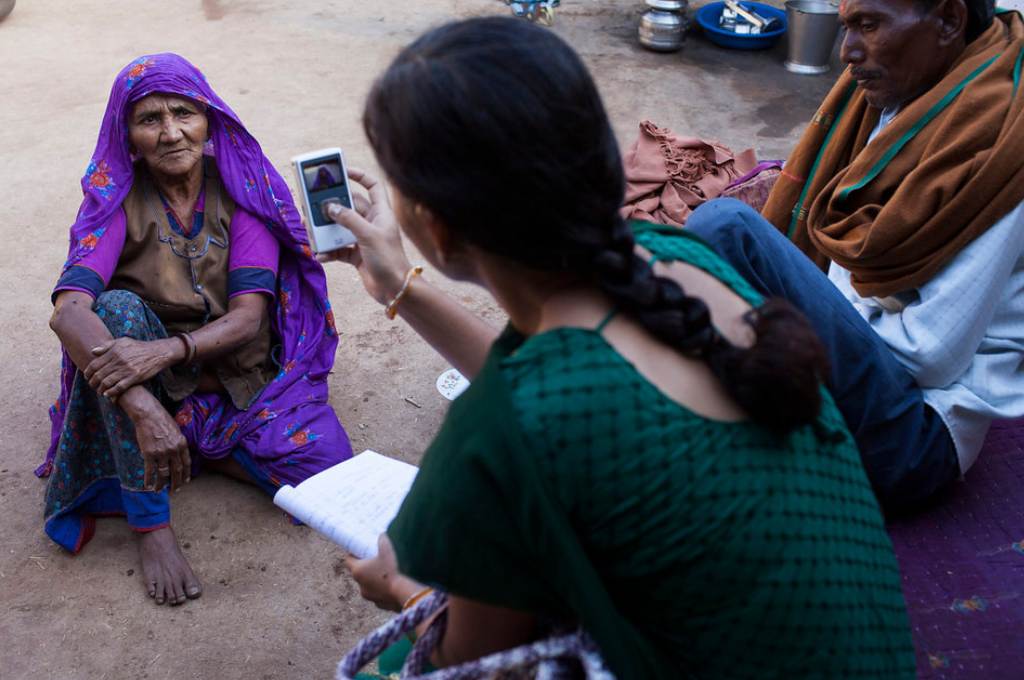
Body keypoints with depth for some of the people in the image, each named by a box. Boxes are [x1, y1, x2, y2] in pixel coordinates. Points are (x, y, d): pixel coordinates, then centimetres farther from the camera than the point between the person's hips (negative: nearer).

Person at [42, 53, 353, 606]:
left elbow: (248, 318, -17)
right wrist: (140, 405, -44)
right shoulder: (116, 201, -10)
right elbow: (67, 311, -27)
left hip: (245, 378, 0)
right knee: (117, 308, -33)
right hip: (159, 387, 0)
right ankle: (150, 525, -26)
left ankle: (200, 451, 4)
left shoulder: (244, 191, -8)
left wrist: (166, 350, -38)